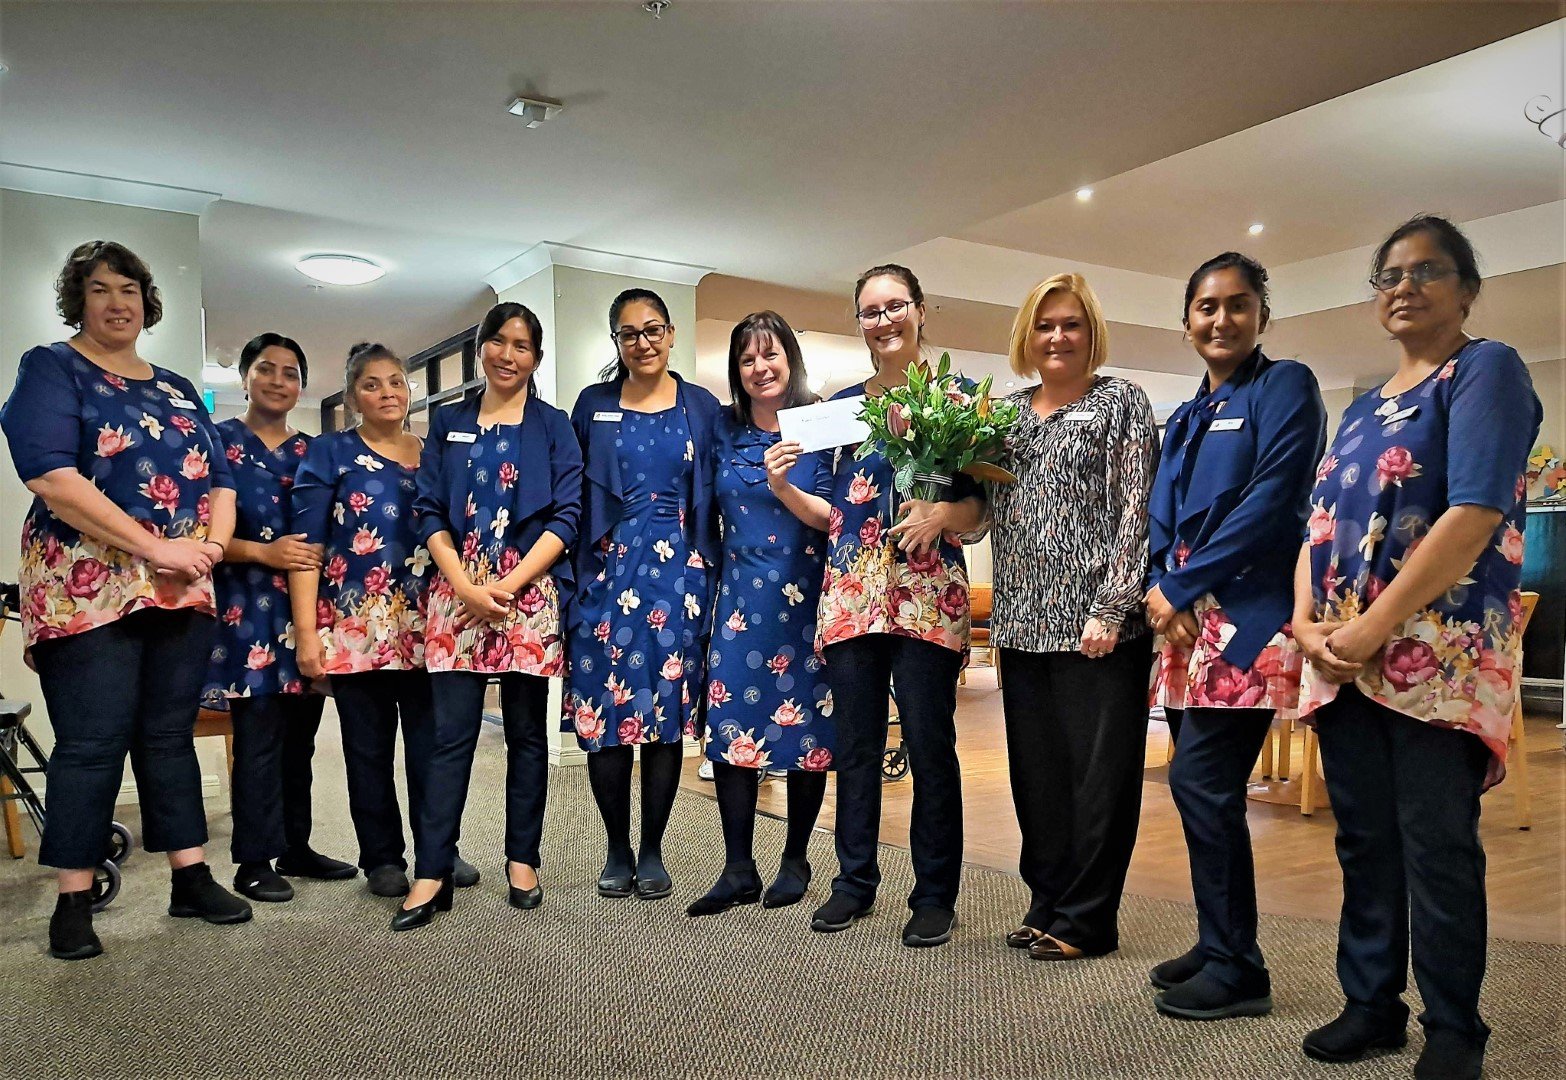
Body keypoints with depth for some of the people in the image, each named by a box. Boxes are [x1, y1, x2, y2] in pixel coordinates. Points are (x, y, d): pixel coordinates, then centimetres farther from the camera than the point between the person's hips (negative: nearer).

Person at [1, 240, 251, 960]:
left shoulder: (179, 389, 18)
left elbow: (220, 478, 14)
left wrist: (213, 543, -8)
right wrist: (157, 548, -18)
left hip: (182, 594, 5)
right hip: (86, 590, -5)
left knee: (171, 735, 9)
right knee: (91, 743, -3)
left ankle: (191, 880, 15)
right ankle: (73, 901, 9)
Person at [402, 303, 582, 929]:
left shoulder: (553, 427, 7)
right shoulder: (447, 423, 13)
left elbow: (567, 517, -1)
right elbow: (430, 512, 7)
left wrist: (508, 584, -11)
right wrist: (464, 584, -8)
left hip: (530, 591, -1)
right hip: (458, 590, 1)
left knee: (526, 730, 5)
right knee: (450, 732, -1)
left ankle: (522, 860, 18)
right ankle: (432, 871, 5)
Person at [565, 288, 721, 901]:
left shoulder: (702, 408, 9)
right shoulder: (593, 406, 9)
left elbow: (715, 499, 9)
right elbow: (572, 499, 8)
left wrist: (710, 575, 2)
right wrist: (572, 578, 1)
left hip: (678, 572, 0)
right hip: (607, 572, 0)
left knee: (667, 713, 1)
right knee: (603, 712, -1)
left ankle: (652, 851, 15)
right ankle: (617, 850, 15)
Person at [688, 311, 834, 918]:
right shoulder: (724, 430, 8)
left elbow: (830, 518, -9)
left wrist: (782, 486, -23)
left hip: (804, 595, -2)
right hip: (740, 594, 3)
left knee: (806, 727, 4)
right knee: (729, 725, -2)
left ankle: (795, 861, 20)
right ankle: (738, 869, 8)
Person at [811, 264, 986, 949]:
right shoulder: (839, 405, 14)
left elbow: (981, 502, 0)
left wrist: (943, 514, -18)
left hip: (926, 592, -3)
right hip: (849, 590, 4)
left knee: (930, 745, -1)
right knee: (855, 744, 9)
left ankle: (935, 895, 14)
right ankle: (854, 881, 23)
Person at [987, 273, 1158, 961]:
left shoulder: (1120, 401, 1)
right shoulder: (1009, 410, 16)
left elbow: (1134, 509, -8)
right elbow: (990, 512, 19)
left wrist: (1110, 609, -16)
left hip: (1095, 621, -5)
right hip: (1024, 619, 6)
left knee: (1098, 769, 1)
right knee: (1036, 767, 11)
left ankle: (1087, 919, 13)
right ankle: (1048, 904, 24)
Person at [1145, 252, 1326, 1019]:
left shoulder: (1285, 386, -2)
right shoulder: (1186, 419, 19)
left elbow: (1272, 500, -14)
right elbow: (1161, 519, 14)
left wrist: (1180, 586, -13)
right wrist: (1163, 594, -6)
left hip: (1249, 615, -7)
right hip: (1189, 618, 7)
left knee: (1200, 780, -11)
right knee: (1204, 785, 9)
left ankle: (1237, 971, 3)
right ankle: (1219, 947, 22)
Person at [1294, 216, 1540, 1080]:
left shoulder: (1486, 370, -3)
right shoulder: (1362, 409, 18)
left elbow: (1475, 514, -16)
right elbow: (1321, 524, 14)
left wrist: (1376, 626, -19)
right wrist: (1307, 622, -3)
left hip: (1438, 653, -6)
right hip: (1342, 658, 7)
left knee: (1436, 846, -1)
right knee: (1363, 839, 11)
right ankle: (1371, 1003, 22)